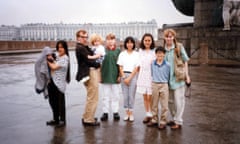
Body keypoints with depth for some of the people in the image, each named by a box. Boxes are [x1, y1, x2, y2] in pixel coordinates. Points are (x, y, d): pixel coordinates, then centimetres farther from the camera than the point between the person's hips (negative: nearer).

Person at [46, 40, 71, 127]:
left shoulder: (65, 58, -12)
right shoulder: (57, 56, 12)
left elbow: (54, 67, -16)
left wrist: (48, 61, -1)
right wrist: (51, 60, -6)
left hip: (59, 83, -8)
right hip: (52, 82, 8)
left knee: (60, 102, 3)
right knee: (52, 102, 14)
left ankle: (62, 120, 17)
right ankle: (56, 119, 28)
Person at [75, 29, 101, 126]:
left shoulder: (84, 47, 18)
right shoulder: (80, 48, -14)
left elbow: (91, 56, 11)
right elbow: (89, 61, -16)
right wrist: (98, 64, -3)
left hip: (91, 73, 11)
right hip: (90, 73, -11)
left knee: (90, 97, 21)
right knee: (92, 98, -4)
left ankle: (86, 117, 32)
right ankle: (88, 120, 5)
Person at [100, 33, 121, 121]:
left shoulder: (118, 50, 5)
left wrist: (120, 75, -2)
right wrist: (100, 74, 1)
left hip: (115, 76, 0)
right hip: (105, 76, 0)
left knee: (115, 95, 6)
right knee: (106, 95, 6)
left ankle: (115, 112, 15)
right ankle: (105, 112, 13)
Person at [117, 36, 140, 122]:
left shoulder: (136, 54, 2)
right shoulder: (122, 54, 8)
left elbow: (136, 68, -2)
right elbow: (120, 67, 6)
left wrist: (129, 78, -9)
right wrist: (124, 77, -5)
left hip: (133, 76, -2)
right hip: (124, 75, 2)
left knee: (131, 95, -2)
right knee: (125, 95, 2)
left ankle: (131, 113, 6)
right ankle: (127, 113, 10)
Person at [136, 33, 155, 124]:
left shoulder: (154, 51, -7)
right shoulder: (141, 51, 10)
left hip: (151, 76, -5)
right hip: (142, 76, 5)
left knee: (150, 97, -4)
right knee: (145, 97, 9)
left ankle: (151, 115, 9)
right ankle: (147, 114, 19)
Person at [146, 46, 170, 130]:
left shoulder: (167, 65, -5)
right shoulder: (152, 64, 2)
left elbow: (169, 76, 4)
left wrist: (166, 81, 3)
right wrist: (153, 80, 12)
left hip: (164, 85, -2)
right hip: (154, 85, 3)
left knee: (164, 105, 1)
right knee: (154, 104, 12)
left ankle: (163, 122, 11)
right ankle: (154, 120, 25)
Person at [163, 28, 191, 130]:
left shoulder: (179, 47, -4)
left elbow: (185, 61, 1)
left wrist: (187, 75, -3)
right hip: (167, 79, 4)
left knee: (178, 101, 0)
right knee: (170, 100, 14)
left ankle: (178, 122, 11)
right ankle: (175, 118, 31)